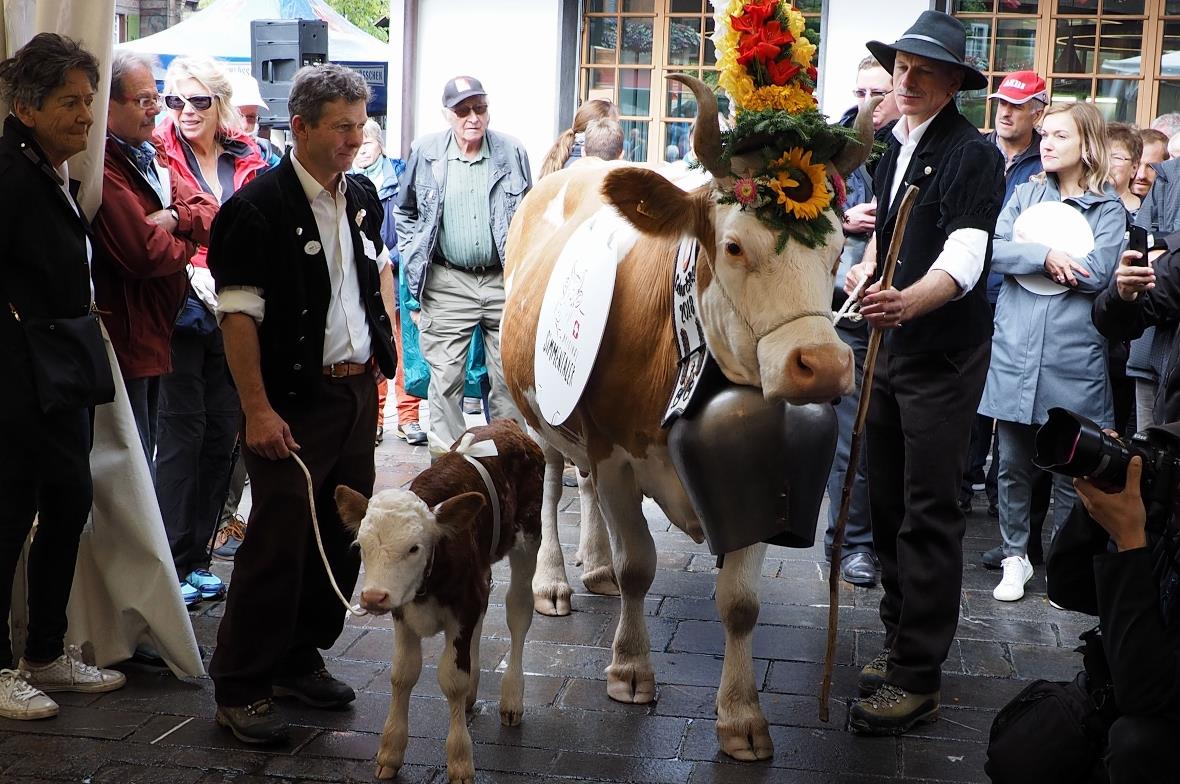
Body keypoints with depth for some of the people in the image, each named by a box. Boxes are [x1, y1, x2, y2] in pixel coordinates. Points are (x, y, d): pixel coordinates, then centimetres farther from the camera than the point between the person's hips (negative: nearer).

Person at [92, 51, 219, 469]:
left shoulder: (147, 161, 14)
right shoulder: (102, 169, -19)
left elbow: (212, 215, 7)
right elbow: (146, 254, -27)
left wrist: (175, 218, -14)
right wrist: (186, 243, -6)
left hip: (153, 337, 10)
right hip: (125, 342, -10)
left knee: (143, 461, 20)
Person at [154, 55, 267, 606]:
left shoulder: (248, 159, 8)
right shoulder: (159, 155, -4)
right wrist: (192, 272, -20)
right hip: (182, 311, -5)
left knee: (222, 434, 9)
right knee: (183, 433, -3)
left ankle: (197, 556, 21)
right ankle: (171, 563, 6)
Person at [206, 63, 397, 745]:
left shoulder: (363, 195, 9)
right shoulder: (259, 207, -13)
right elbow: (239, 313, -15)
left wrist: (388, 338, 16)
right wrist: (258, 410, -19)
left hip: (358, 389, 7)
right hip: (296, 401, -7)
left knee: (344, 535, 11)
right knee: (279, 541, -5)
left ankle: (300, 659, 28)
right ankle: (241, 689, 7)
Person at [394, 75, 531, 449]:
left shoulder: (512, 152, 3)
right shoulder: (424, 152, 0)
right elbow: (404, 212, 14)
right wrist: (414, 258, 6)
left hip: (504, 280, 1)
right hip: (447, 284, -1)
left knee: (509, 375, 6)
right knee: (445, 377, 0)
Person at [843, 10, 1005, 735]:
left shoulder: (975, 154, -13)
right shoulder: (893, 148, 11)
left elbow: (964, 259, -26)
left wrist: (909, 300, -44)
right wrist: (867, 266, 9)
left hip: (943, 354, -8)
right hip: (890, 343, 8)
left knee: (929, 514, -5)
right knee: (888, 501, 14)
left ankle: (918, 679, 2)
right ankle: (902, 642, 27)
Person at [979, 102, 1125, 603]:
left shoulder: (1108, 208, 3)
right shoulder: (1025, 195, 11)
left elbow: (1097, 274, -12)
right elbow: (992, 250, -3)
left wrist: (1023, 253, -7)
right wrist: (1045, 256, -18)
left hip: (1073, 357, -2)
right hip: (1014, 350, 2)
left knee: (1070, 468, 3)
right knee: (1013, 463, 7)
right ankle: (1016, 556, 21)